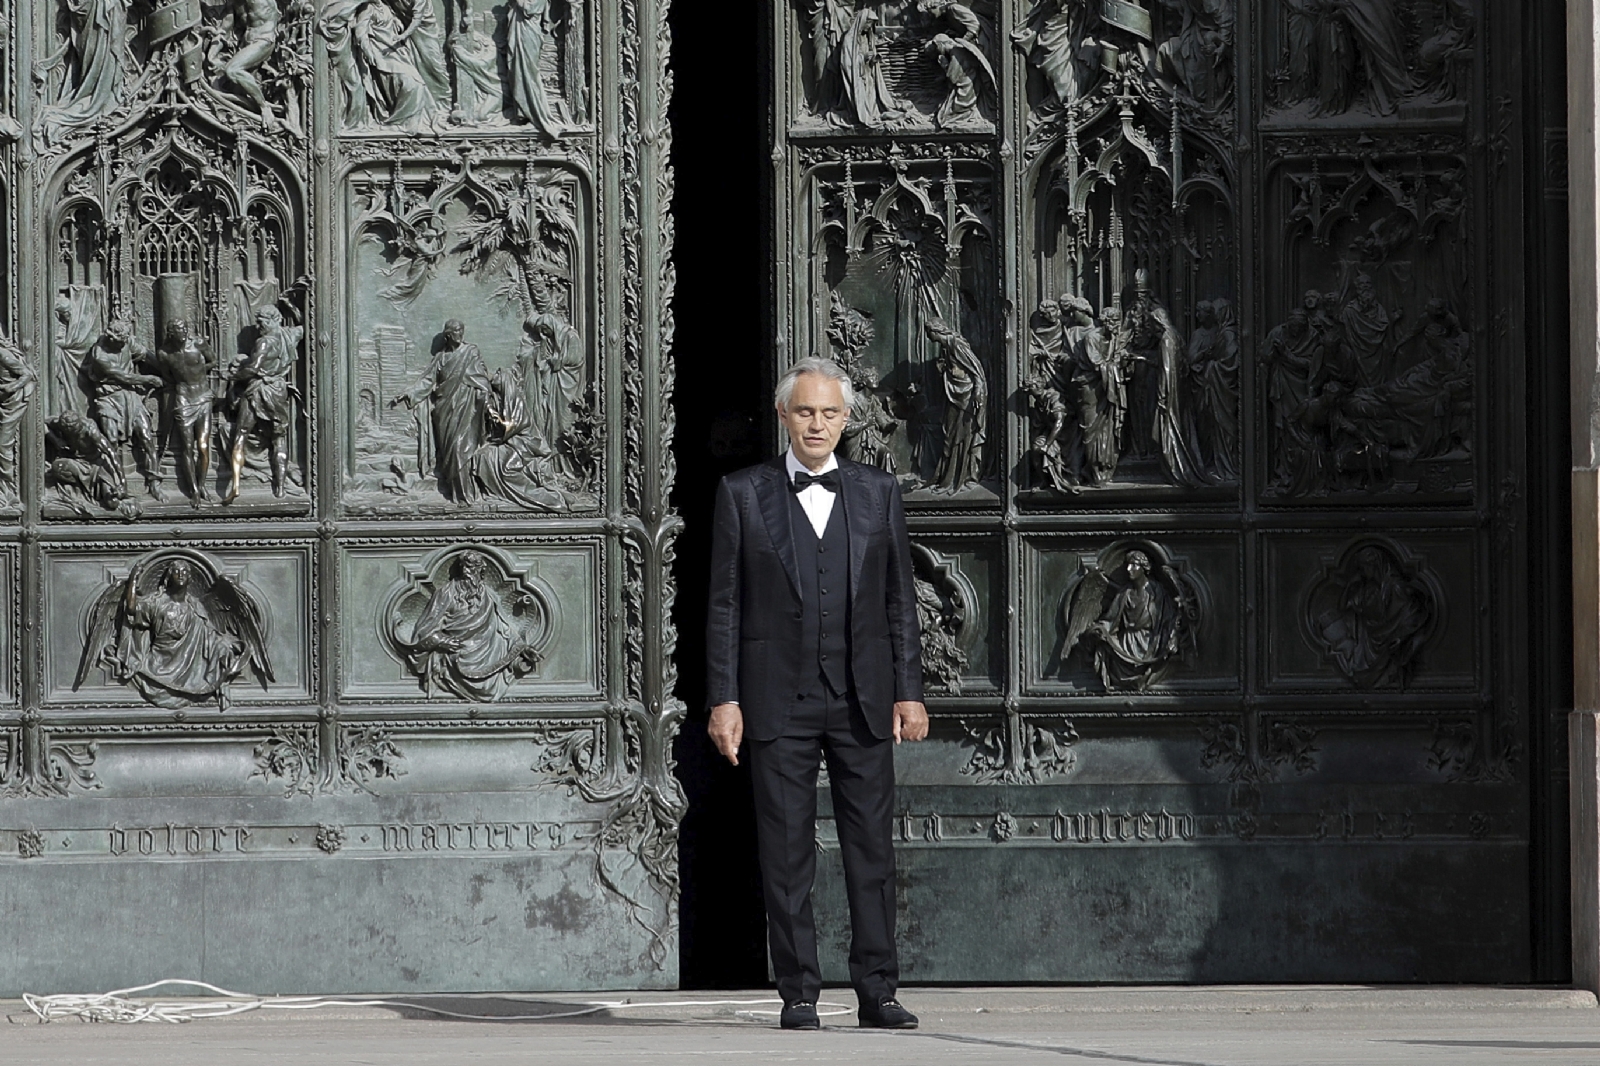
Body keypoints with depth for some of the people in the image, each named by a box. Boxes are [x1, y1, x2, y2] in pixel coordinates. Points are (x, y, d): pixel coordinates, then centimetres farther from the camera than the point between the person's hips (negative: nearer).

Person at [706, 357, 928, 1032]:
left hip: (863, 697, 1)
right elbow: (724, 604, 3)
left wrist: (909, 691, 3)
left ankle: (877, 994, 3)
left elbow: (900, 600, 10)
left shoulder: (878, 493, 10)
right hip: (778, 698, -1)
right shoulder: (743, 494, 5)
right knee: (786, 854, -1)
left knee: (872, 849, 0)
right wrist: (723, 698, -4)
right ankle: (798, 995, 4)